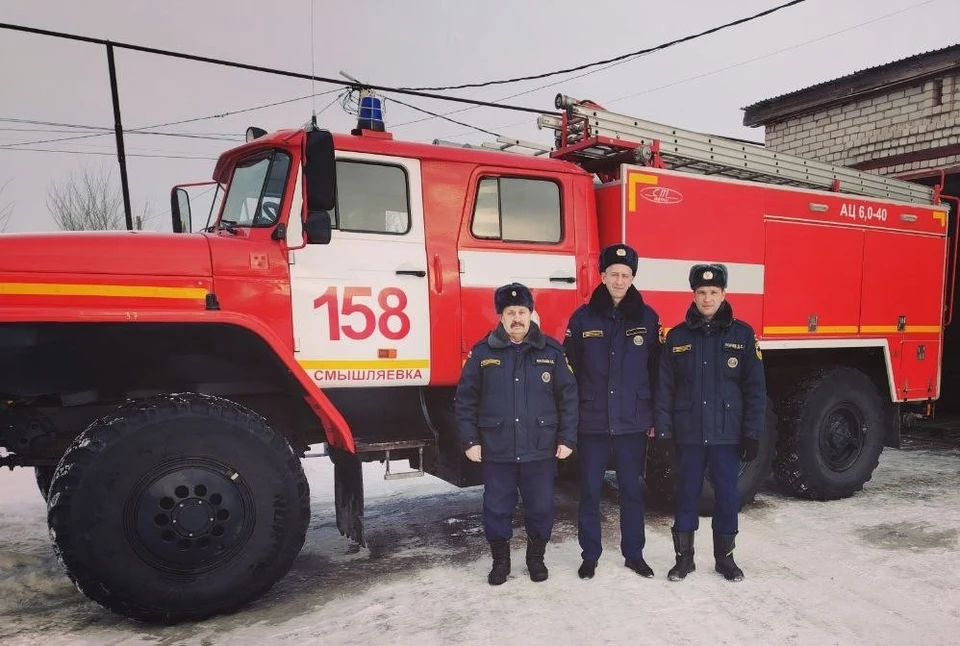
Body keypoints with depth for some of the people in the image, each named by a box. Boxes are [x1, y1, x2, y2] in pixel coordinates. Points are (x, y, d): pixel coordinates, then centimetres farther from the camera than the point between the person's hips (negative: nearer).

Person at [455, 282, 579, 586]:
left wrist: (567, 439, -1)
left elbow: (568, 397, 3)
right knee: (496, 509, 9)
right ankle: (500, 560, 30)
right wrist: (470, 441, -2)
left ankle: (536, 557, 33)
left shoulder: (551, 351, 0)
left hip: (540, 450, 0)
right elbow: (465, 400, 2)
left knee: (541, 508, 10)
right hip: (496, 451, 0)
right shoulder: (483, 352, -1)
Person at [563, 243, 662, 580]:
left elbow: (656, 370, 4)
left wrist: (654, 417, 3)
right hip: (591, 423, 0)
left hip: (632, 423, 1)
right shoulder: (583, 317, -1)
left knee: (632, 490, 12)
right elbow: (569, 369, 1)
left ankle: (633, 554, 28)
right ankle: (590, 556, 23)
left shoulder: (647, 317, 2)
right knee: (589, 492, 8)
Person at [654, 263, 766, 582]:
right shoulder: (677, 336, 2)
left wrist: (752, 434, -5)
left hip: (727, 434, 0)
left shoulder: (742, 334, -1)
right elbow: (665, 388, 2)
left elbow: (755, 387, -1)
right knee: (686, 495, 9)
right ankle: (684, 557, 22)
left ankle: (725, 557, 26)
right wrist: (664, 431, -2)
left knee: (727, 496, 9)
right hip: (688, 433, 1)